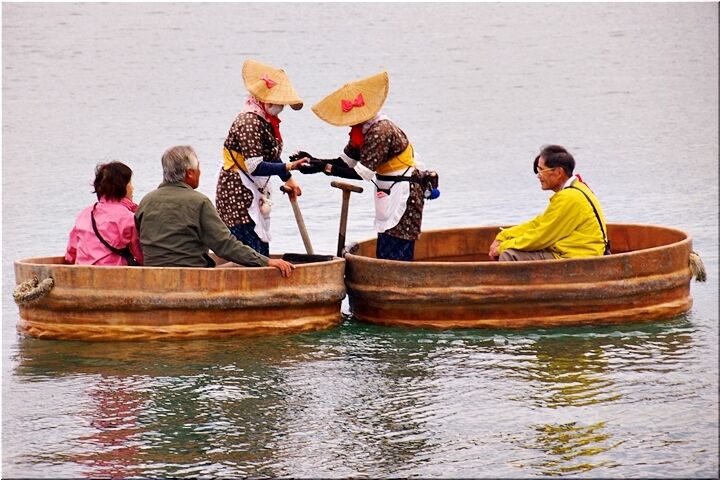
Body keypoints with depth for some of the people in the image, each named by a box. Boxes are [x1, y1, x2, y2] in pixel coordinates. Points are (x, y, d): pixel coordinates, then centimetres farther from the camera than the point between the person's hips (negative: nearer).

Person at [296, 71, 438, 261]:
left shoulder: (380, 131, -25)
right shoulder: (363, 130, 6)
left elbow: (363, 173, -26)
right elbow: (345, 161, 9)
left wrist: (325, 168, -26)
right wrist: (316, 161, -4)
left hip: (404, 194, -10)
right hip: (391, 193, 10)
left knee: (394, 259, -11)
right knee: (384, 255, 10)